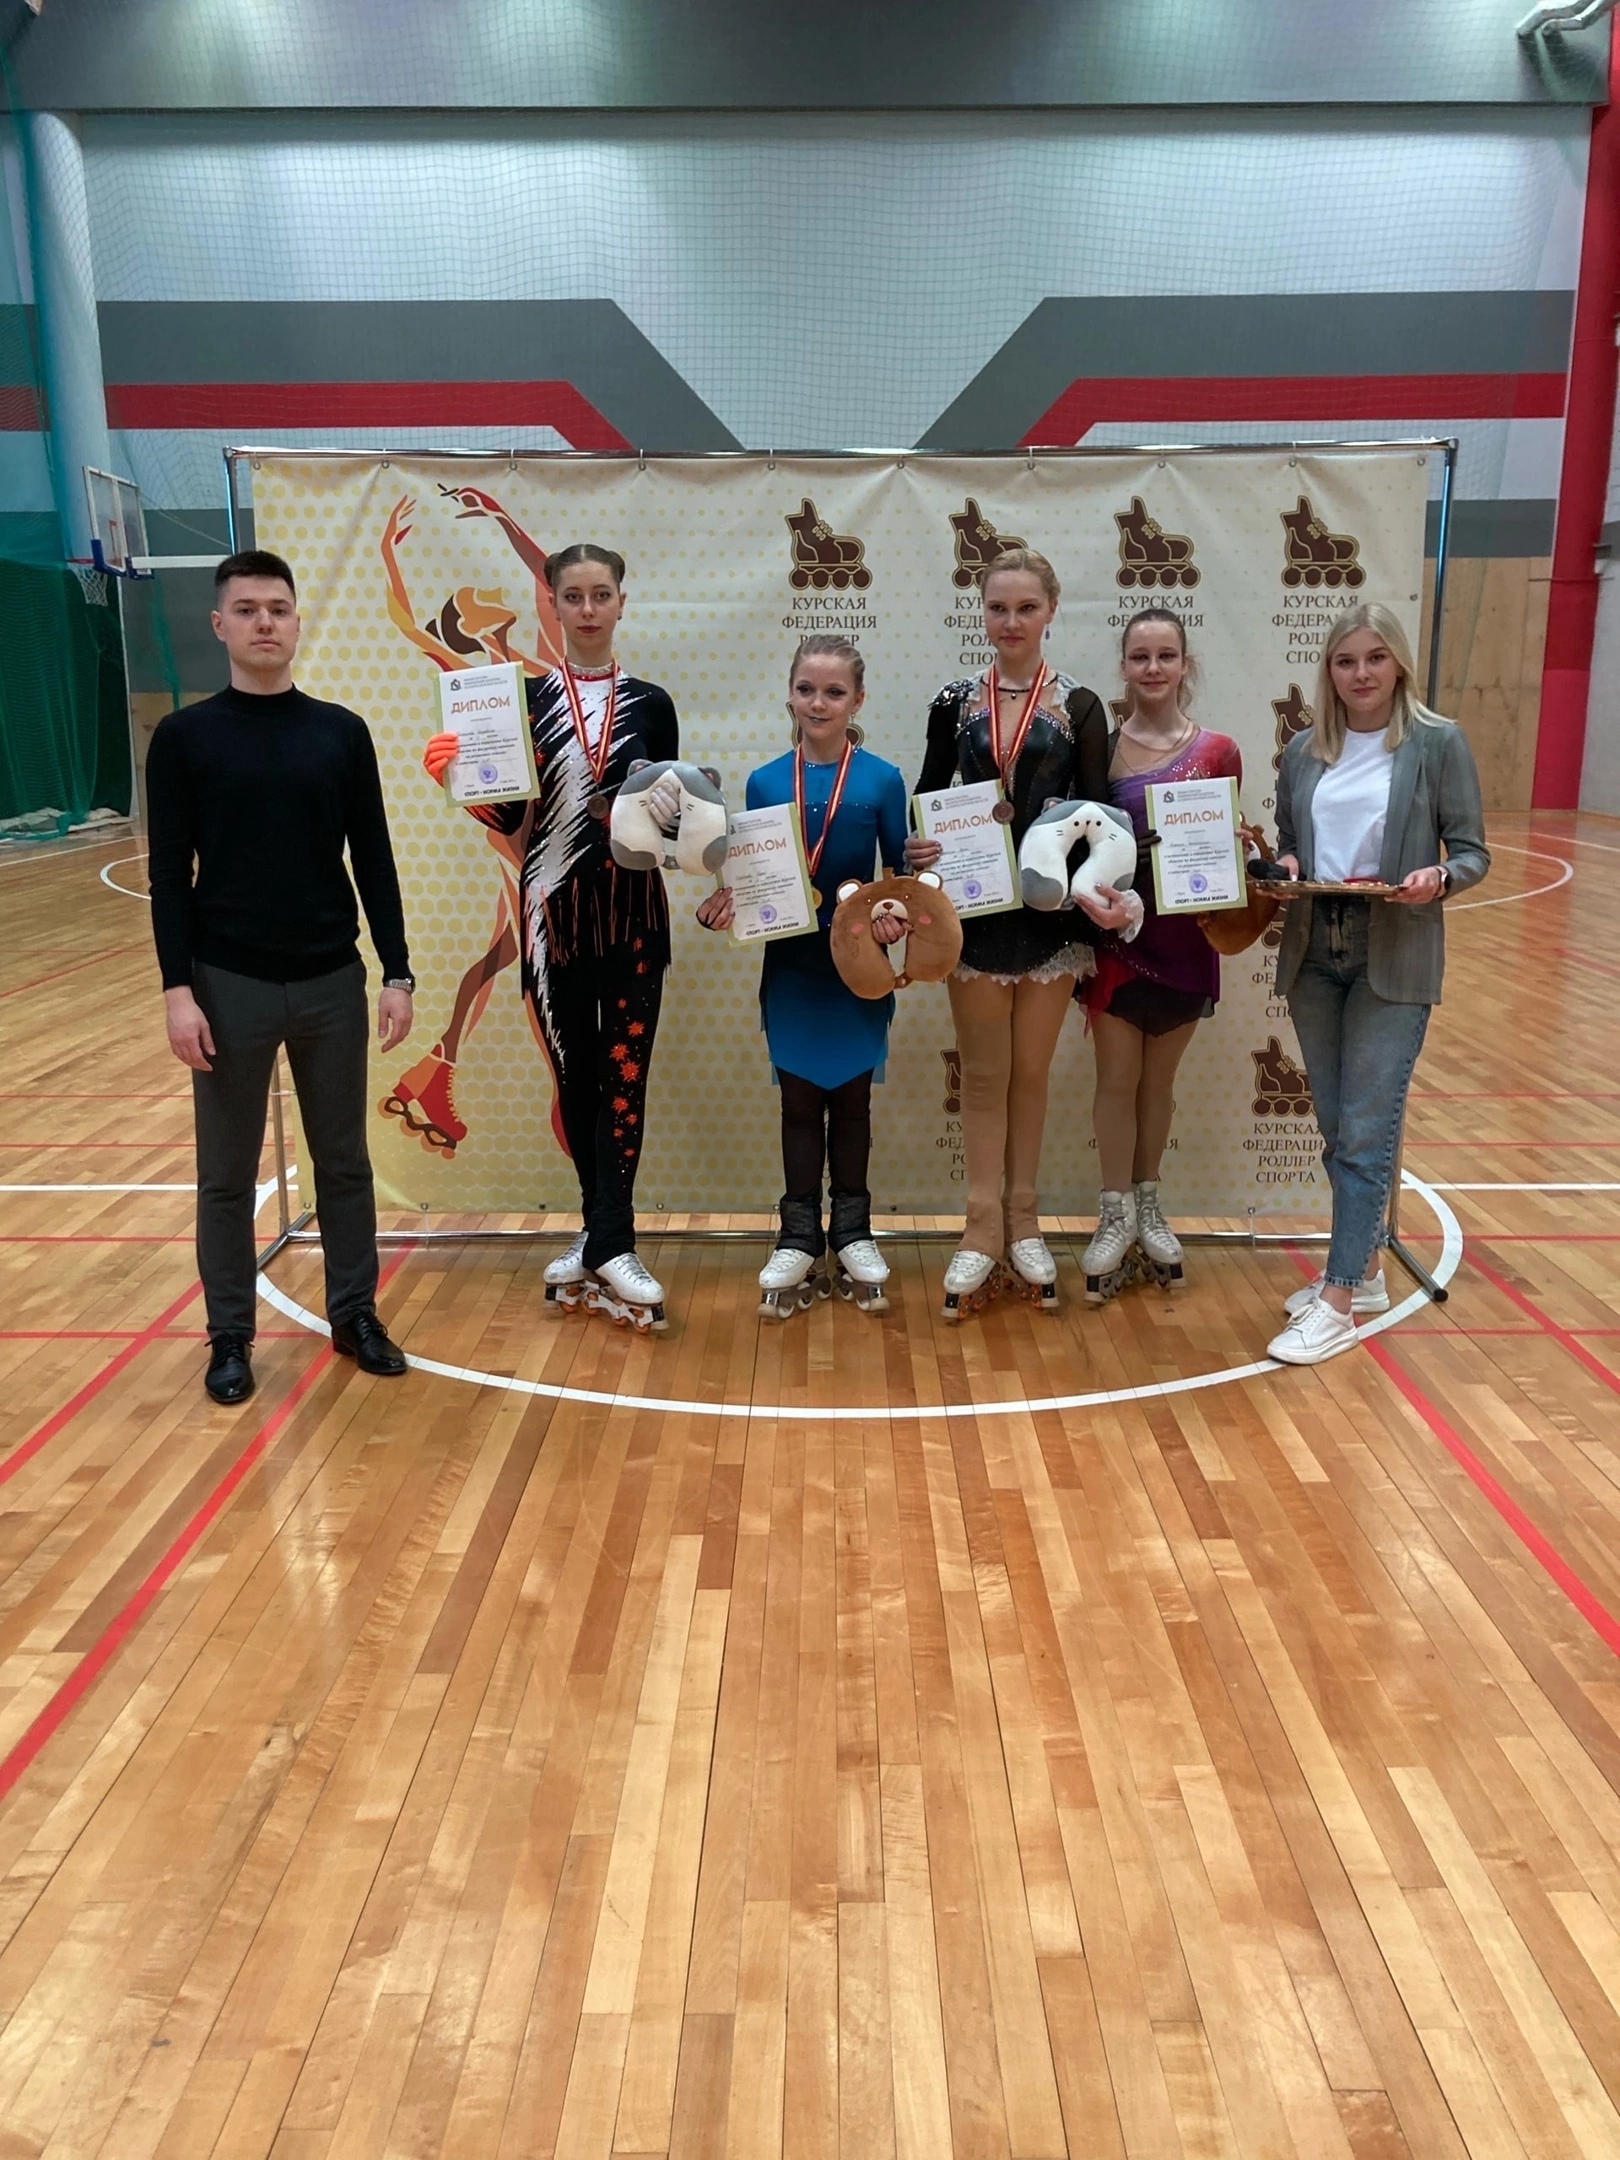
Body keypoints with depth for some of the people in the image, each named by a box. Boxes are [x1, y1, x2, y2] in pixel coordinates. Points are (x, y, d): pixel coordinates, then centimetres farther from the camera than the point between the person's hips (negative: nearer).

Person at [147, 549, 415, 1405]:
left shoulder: (341, 733, 4)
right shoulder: (185, 737, -1)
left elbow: (374, 861, 4)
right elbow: (169, 874, -3)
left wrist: (397, 973, -1)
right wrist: (177, 988, -10)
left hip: (332, 983, 2)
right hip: (230, 985, -2)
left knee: (344, 1162, 11)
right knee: (227, 1175, 8)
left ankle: (355, 1315, 25)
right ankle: (230, 1336, 22)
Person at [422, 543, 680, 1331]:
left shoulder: (651, 704, 6)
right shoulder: (522, 698, 3)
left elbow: (672, 810, 10)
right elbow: (511, 820, 0)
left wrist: (672, 815, -12)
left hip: (633, 912, 0)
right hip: (554, 910, 0)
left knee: (623, 1073, -3)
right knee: (575, 1074, 7)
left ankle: (606, 1244, 3)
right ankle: (607, 1235, 22)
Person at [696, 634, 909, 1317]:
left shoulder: (882, 781, -5)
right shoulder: (765, 782, 0)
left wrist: (895, 917, -20)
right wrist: (723, 904, -16)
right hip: (791, 966, 1)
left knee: (851, 1099, 11)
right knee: (800, 1101, 8)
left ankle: (852, 1233, 25)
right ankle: (798, 1240, 20)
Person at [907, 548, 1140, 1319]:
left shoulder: (1080, 707, 0)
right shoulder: (954, 703, 4)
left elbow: (1096, 815, -3)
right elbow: (925, 803, 6)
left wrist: (1103, 889, -21)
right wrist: (918, 853, -16)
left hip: (1053, 909, 0)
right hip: (976, 907, 1)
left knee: (1031, 1072, 9)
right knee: (983, 1073, 5)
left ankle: (1022, 1222, 22)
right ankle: (983, 1229, 13)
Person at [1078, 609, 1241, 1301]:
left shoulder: (1216, 751, -1)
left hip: (1183, 937, 1)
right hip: (1116, 931, -1)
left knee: (1158, 1080, 14)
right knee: (1117, 1078, 4)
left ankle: (1148, 1205, 30)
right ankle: (1115, 1216, 17)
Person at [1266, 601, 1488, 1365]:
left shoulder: (1439, 743, -3)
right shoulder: (1303, 751, 8)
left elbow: (1474, 852, -2)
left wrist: (1438, 878, -23)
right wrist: (1283, 868, -7)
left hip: (1395, 958, -4)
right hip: (1314, 954, 5)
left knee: (1366, 1130, -5)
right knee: (1335, 1128, 12)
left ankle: (1338, 1301, 1)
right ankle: (1362, 1269, 28)